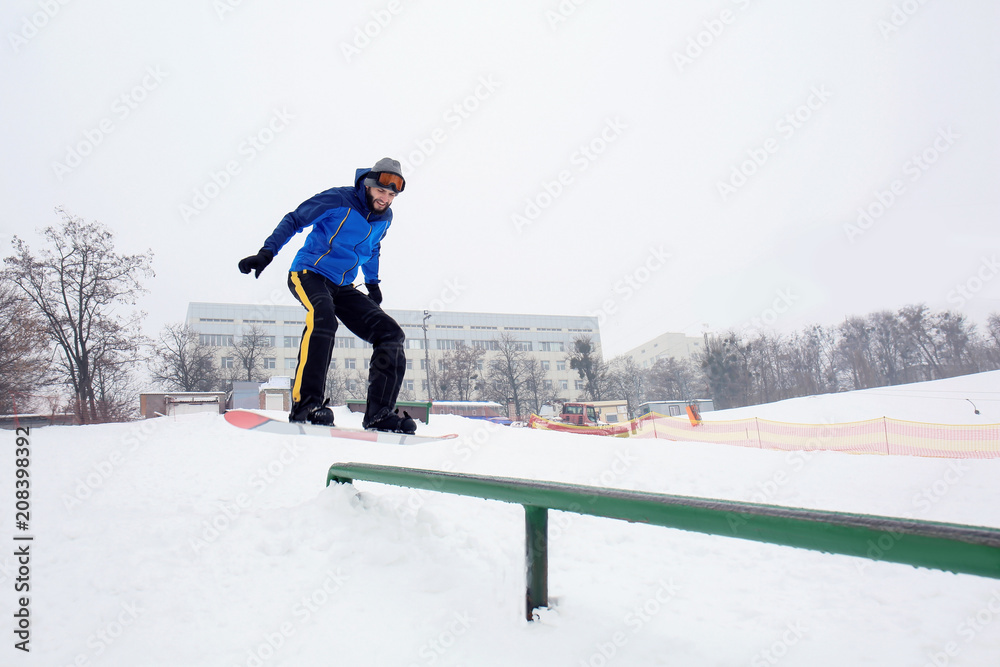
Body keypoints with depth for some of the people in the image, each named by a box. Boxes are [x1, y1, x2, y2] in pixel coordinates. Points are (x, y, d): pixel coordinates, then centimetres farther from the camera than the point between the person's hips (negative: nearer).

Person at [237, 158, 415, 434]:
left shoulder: (385, 218, 9)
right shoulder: (338, 200, -10)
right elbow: (294, 220, -6)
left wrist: (372, 284, 29)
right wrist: (266, 253, -14)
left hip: (341, 287, 7)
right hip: (309, 274, -7)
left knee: (391, 334, -8)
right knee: (323, 316, -40)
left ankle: (379, 413, -9)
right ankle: (305, 403, -41)